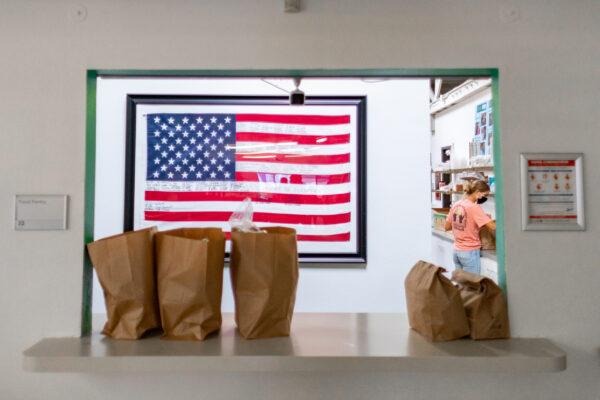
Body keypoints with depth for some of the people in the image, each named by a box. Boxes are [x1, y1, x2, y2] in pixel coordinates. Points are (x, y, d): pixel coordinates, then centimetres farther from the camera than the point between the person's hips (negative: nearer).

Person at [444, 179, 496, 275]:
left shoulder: (456, 205, 5)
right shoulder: (474, 207, -16)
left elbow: (447, 227, 13)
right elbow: (493, 227, -21)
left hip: (457, 251, 7)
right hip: (470, 252, -7)